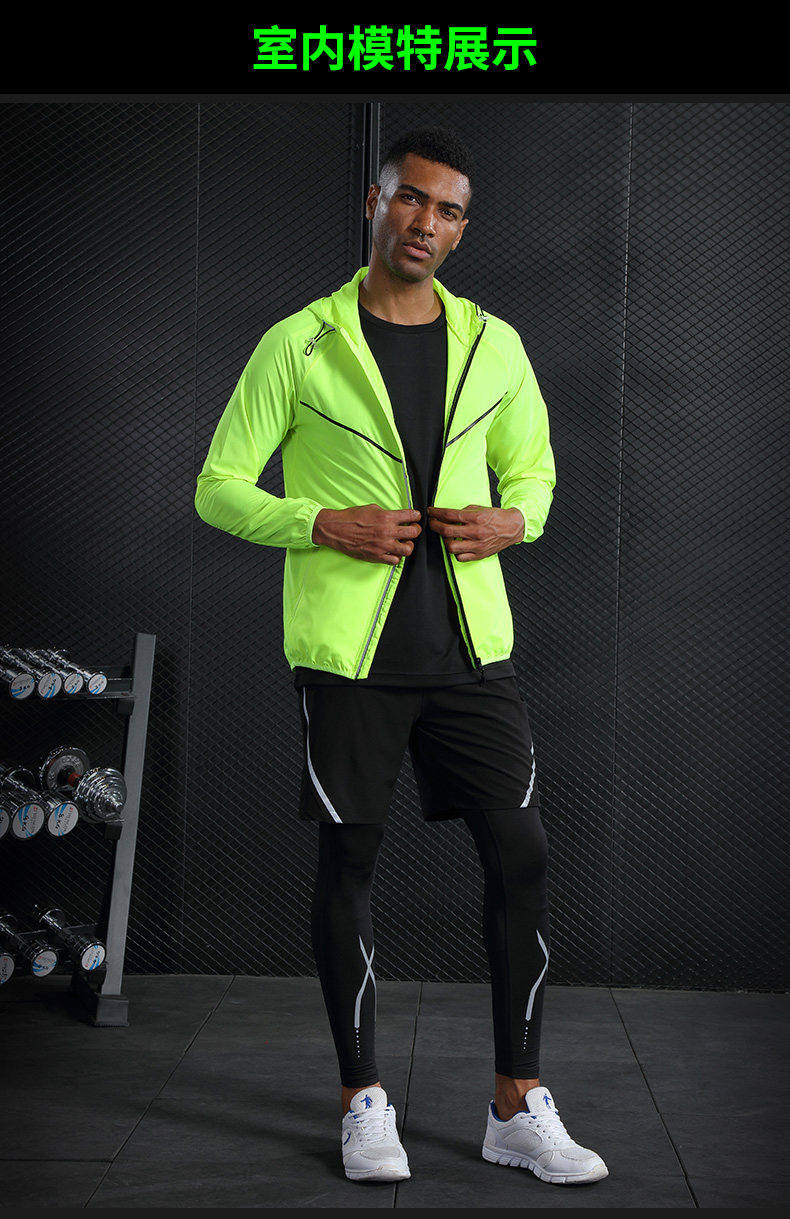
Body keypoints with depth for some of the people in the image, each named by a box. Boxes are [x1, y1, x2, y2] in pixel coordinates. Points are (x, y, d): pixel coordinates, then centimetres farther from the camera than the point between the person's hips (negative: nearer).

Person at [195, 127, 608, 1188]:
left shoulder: (494, 345, 9)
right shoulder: (300, 344, -1)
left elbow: (533, 469, 21)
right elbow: (219, 487, 1)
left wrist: (512, 520, -3)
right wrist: (327, 524, -15)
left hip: (471, 644, 3)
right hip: (347, 649, -3)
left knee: (521, 856, 1)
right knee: (349, 862, 5)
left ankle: (519, 1105, 15)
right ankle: (363, 1101, 20)